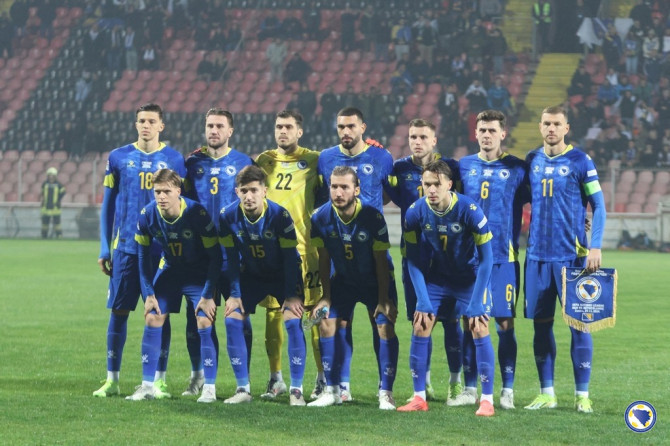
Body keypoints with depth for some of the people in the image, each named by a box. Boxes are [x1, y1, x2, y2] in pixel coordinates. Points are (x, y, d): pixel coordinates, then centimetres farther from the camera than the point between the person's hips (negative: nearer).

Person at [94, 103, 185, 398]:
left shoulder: (174, 160, 4)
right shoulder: (118, 158, 5)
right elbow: (108, 205, 9)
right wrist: (104, 249, 5)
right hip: (125, 247, 1)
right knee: (118, 311, 1)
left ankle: (159, 380, 8)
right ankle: (112, 380, 8)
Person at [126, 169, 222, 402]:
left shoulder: (197, 214, -28)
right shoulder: (147, 215, -18)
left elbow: (215, 256, -20)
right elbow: (144, 255, -2)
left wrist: (208, 295, -20)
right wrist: (148, 293, -4)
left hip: (200, 273, -4)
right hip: (169, 269, 4)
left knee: (205, 322, -16)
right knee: (152, 319, -3)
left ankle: (209, 388, -8)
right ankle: (148, 386, 5)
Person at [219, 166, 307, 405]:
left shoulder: (280, 215, -27)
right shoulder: (228, 216, -19)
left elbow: (290, 258, -19)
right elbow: (232, 257, -7)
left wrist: (291, 295, -19)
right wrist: (234, 293, -9)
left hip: (284, 275, -3)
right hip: (251, 275, 3)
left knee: (292, 321, -20)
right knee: (232, 320, -11)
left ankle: (296, 389, -12)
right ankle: (243, 389, -1)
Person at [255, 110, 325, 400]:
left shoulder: (313, 160, 4)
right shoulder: (263, 161, 13)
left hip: (304, 245, -3)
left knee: (314, 310, -5)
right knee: (273, 311, 4)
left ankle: (323, 377, 2)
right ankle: (276, 378, 13)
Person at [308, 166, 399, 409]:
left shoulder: (372, 217, -26)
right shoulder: (321, 218, -16)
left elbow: (381, 262, -17)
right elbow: (324, 259, -4)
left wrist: (383, 300, -17)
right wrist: (326, 296, -4)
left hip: (375, 281, -3)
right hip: (343, 280, 3)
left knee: (385, 326, -16)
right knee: (327, 323, -7)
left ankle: (386, 393, -10)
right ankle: (332, 390, 6)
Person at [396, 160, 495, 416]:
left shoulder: (470, 211, -27)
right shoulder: (415, 213, -17)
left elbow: (486, 258, -19)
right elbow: (413, 261, -7)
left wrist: (475, 305, -20)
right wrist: (423, 301, -12)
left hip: (471, 276, -3)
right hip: (437, 277, 3)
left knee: (479, 329, -15)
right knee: (420, 327, -5)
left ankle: (487, 400, -8)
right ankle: (419, 398, 5)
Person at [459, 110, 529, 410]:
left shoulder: (516, 169, 3)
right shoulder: (463, 167, 9)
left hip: (504, 257, -2)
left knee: (505, 323, -3)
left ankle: (507, 390, 2)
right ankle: (470, 388, 11)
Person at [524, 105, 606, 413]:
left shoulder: (580, 162, -3)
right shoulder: (532, 161, 9)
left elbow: (598, 205, -3)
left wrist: (595, 247, -12)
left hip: (572, 255, -4)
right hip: (538, 255, 4)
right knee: (541, 323, 5)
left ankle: (582, 395, 3)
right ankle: (546, 394, 13)